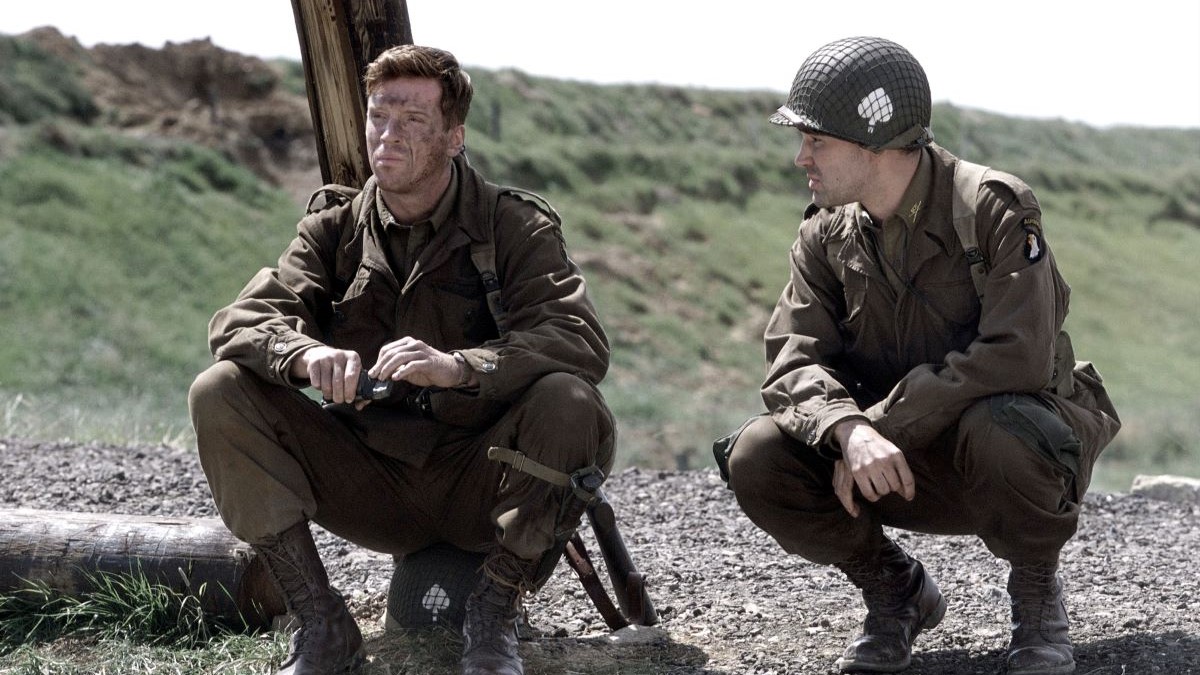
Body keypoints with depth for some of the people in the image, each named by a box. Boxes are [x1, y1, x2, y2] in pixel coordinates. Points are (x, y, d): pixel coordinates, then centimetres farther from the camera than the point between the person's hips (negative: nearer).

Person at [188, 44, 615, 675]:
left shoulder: (515, 226, -5)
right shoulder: (334, 228, 4)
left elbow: (582, 341, -22)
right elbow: (238, 322, -9)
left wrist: (458, 366, -39)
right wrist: (308, 355, -33)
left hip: (478, 482, -3)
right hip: (368, 477, 3)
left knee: (569, 403, -32)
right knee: (219, 394, -15)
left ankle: (494, 613, -14)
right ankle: (321, 624, -15)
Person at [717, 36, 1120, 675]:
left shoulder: (993, 207, -17)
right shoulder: (826, 236, 0)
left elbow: (1018, 357, -29)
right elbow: (795, 359, -10)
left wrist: (884, 423, -27)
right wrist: (850, 431, -32)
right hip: (897, 459, 5)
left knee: (994, 431, -40)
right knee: (756, 460, -19)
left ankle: (1036, 595, -8)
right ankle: (895, 590, 6)